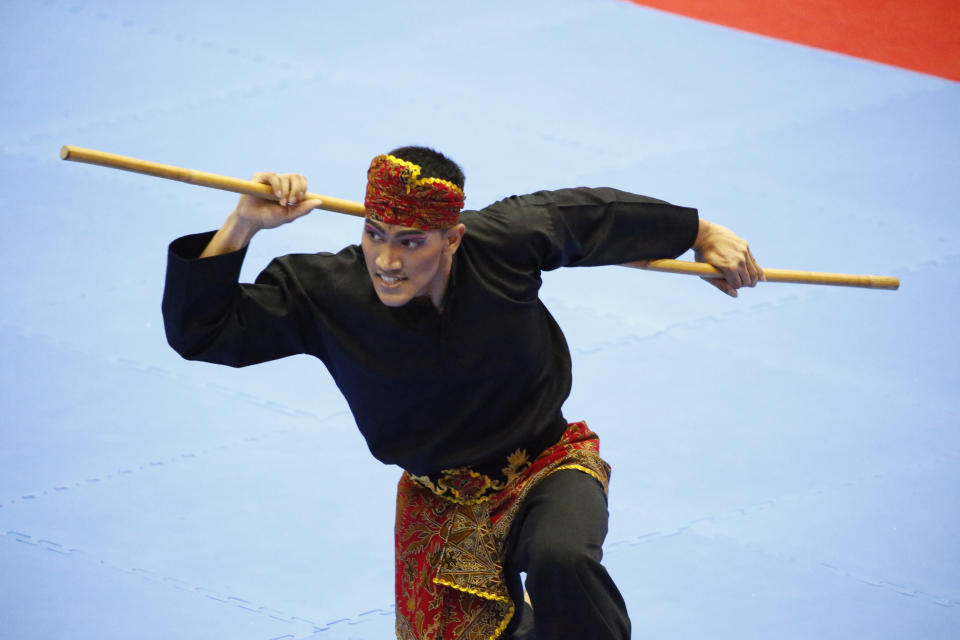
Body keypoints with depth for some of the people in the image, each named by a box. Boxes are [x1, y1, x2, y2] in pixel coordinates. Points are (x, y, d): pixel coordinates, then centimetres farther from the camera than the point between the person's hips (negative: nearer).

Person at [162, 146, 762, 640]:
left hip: (545, 469, -2)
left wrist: (701, 232, 14)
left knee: (560, 560, -36)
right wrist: (242, 226, -32)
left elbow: (597, 216, -1)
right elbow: (199, 330, -19)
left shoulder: (504, 242, -21)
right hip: (442, 504, 2)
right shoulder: (326, 293, -20)